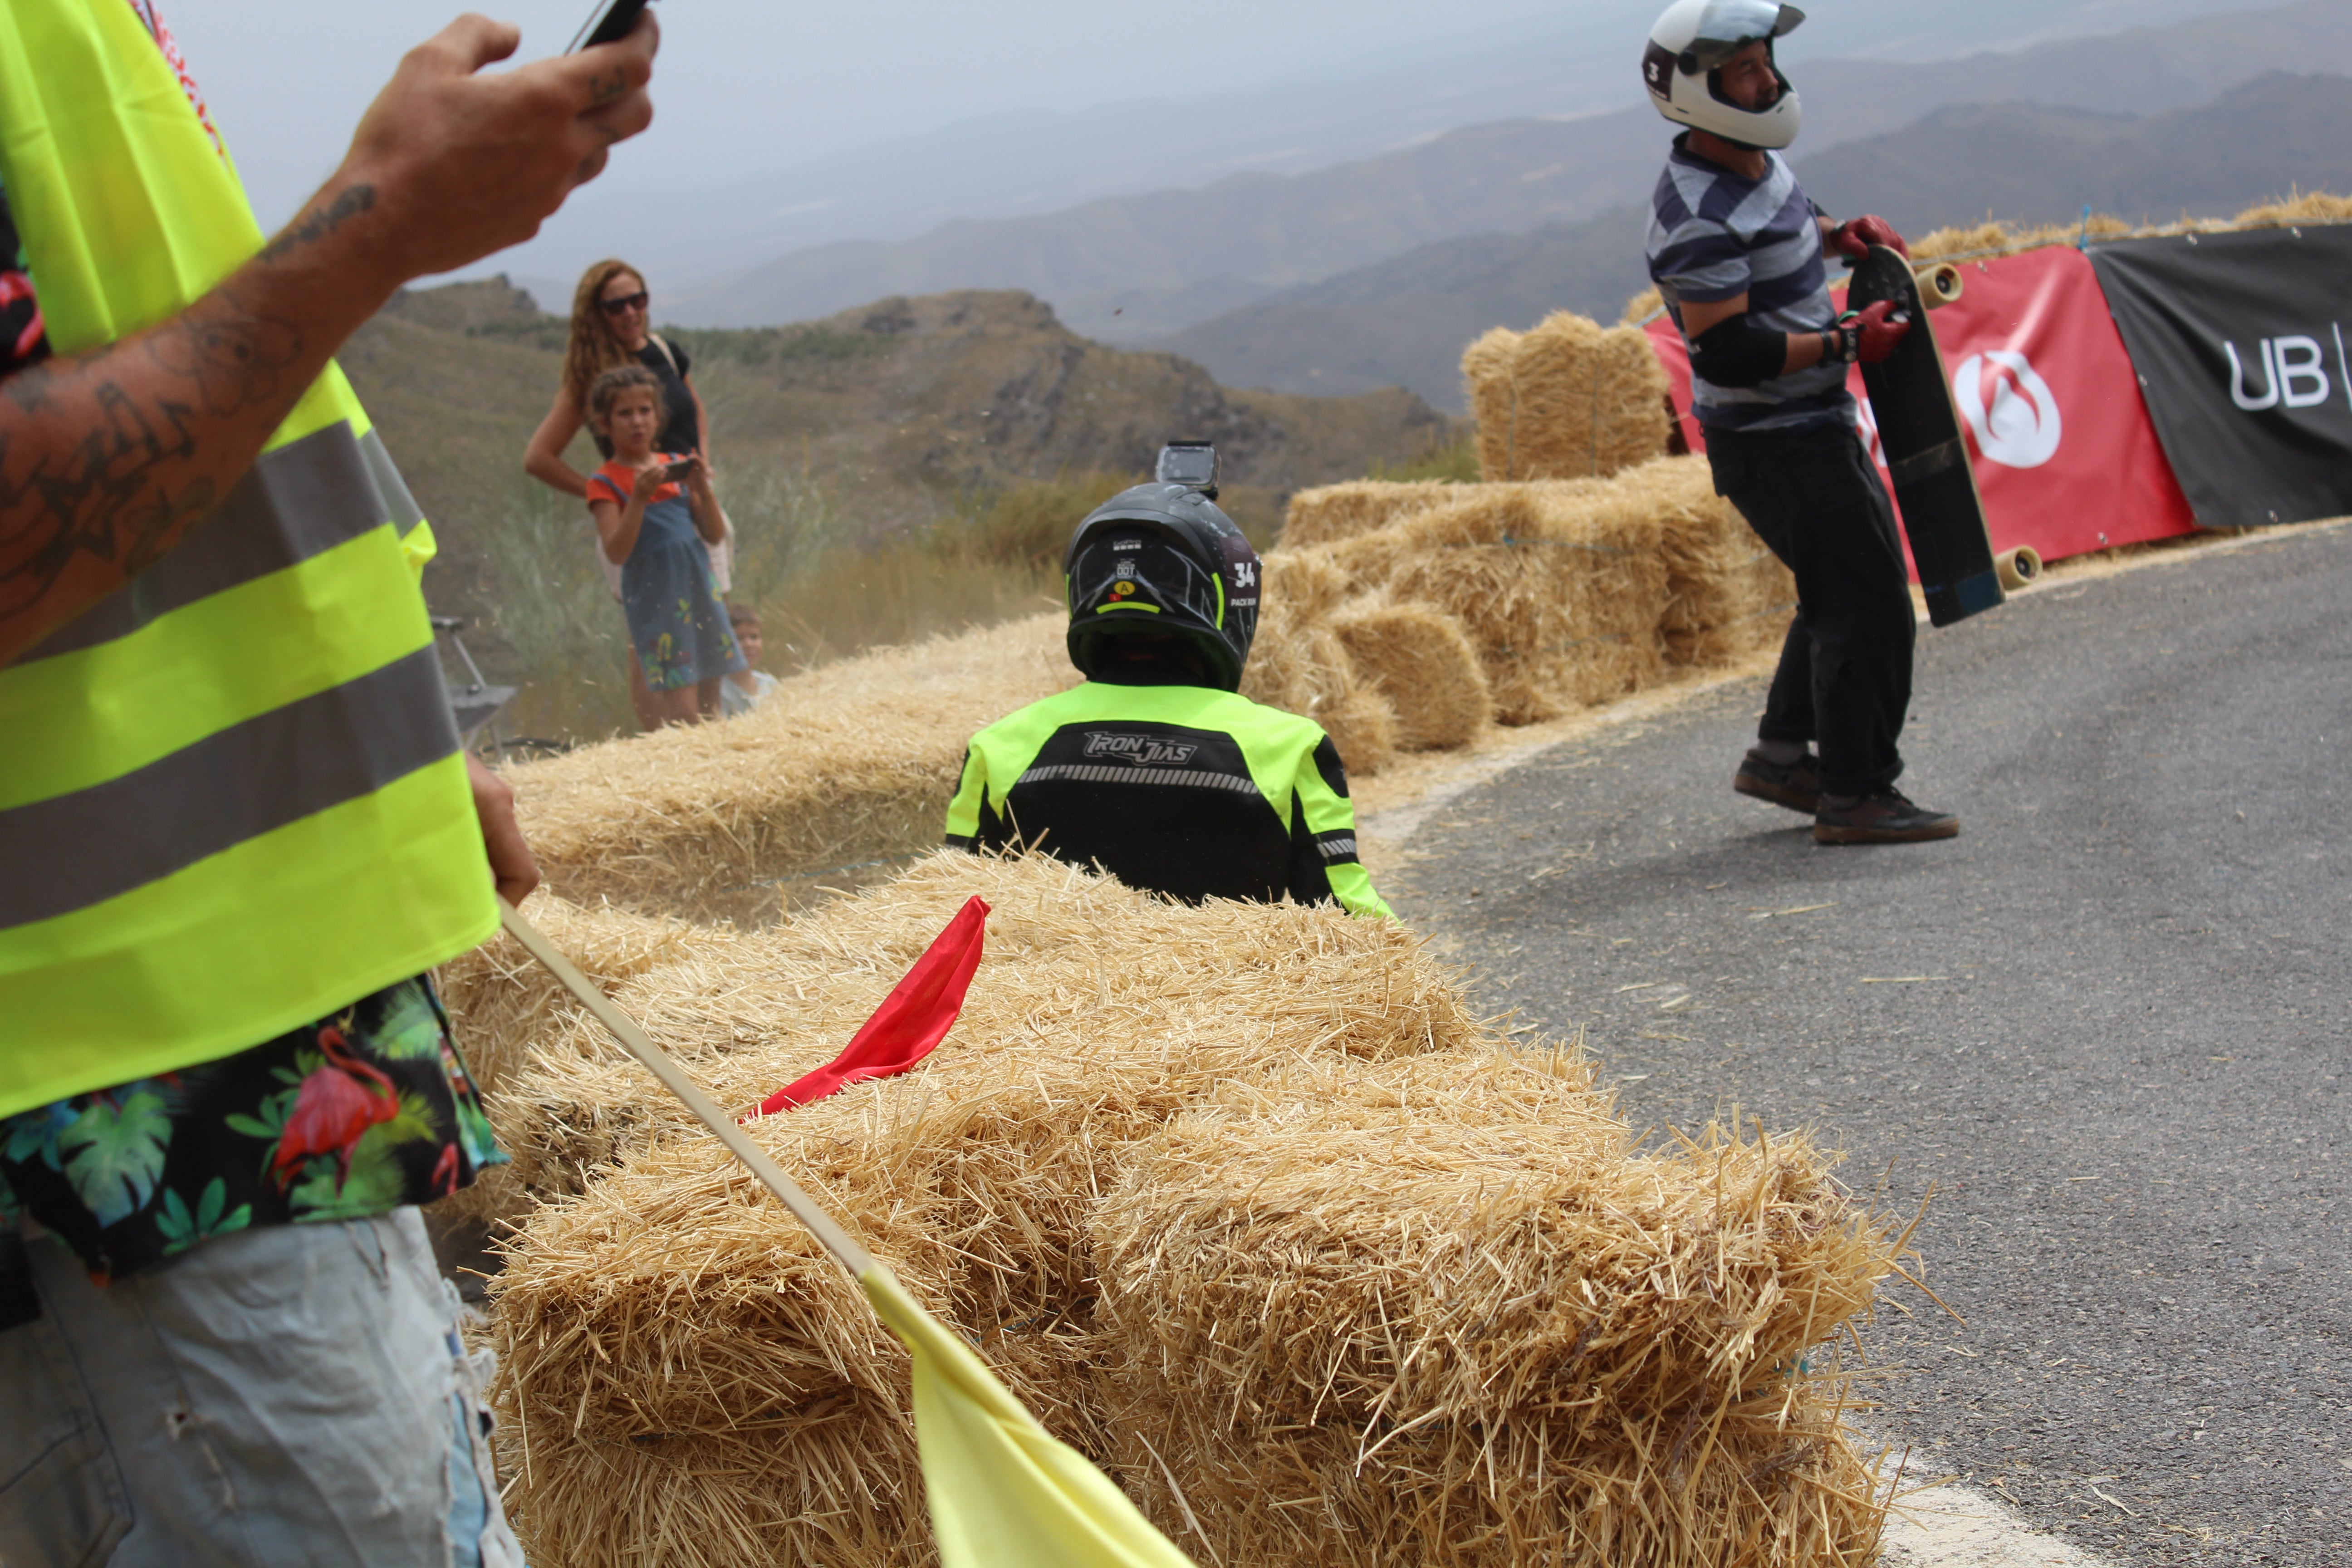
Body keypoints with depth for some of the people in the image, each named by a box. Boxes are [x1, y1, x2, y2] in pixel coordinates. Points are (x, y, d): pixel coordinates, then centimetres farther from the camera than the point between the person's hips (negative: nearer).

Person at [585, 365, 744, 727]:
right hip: (656, 600, -5)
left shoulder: (677, 466, 10)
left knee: (709, 712, 9)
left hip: (700, 591, 5)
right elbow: (616, 553, -15)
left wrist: (702, 488, -8)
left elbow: (715, 534, 8)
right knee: (683, 717, -13)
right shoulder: (606, 483, -4)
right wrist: (639, 498, -25)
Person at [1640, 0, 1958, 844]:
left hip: (1815, 425, 10)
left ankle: (1782, 756, 31)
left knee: (1848, 590, 20)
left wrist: (1841, 234, 11)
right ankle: (1853, 796, 2)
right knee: (1866, 604, -7)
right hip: (1772, 446, -10)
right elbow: (1726, 352, -27)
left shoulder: (1758, 161, 8)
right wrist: (1846, 342, -22)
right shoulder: (1698, 216, -23)